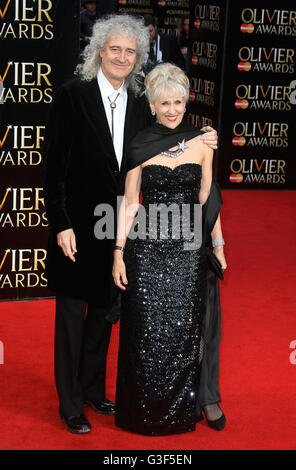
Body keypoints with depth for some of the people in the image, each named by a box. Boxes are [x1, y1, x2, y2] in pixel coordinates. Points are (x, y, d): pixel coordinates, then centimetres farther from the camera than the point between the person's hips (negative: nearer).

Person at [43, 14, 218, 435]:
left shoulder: (139, 106, 5)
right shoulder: (73, 96, -10)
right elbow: (54, 165, -11)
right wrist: (61, 224, -16)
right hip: (78, 227, -5)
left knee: (104, 312, 17)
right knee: (72, 314, 6)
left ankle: (93, 390, 34)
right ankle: (70, 404, 20)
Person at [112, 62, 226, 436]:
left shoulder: (201, 143, 4)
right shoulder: (141, 146, 0)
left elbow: (207, 197, 10)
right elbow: (129, 203, 1)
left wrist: (218, 245, 7)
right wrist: (119, 253, -4)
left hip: (187, 251, 1)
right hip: (146, 249, -1)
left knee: (183, 331, 3)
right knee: (147, 331, 2)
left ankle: (180, 411, 20)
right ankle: (144, 411, 19)